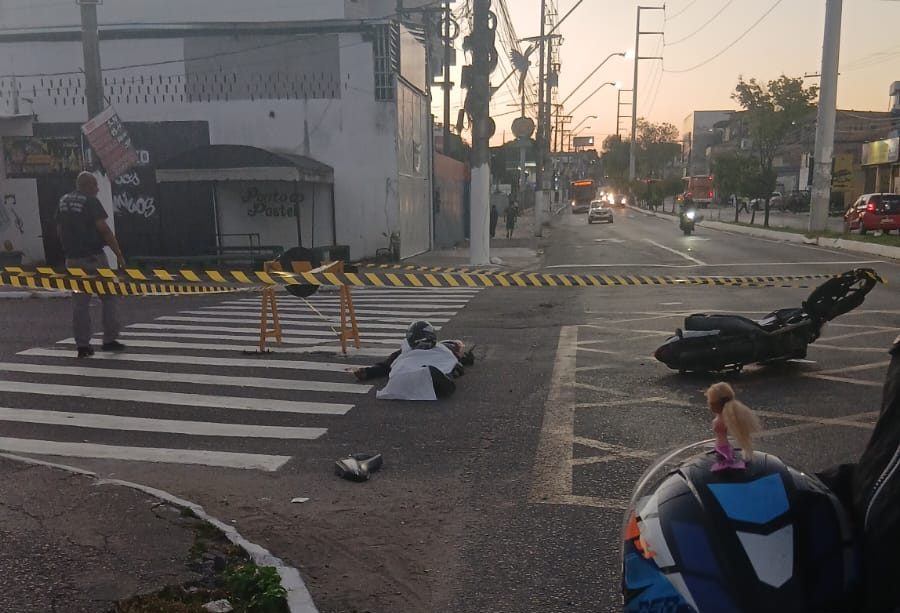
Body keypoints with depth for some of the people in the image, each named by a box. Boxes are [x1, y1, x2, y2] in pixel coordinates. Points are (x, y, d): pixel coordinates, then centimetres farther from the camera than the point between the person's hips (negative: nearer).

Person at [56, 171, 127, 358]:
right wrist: (119, 254, -12)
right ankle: (109, 339, 6)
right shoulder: (90, 201, -9)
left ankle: (82, 345, 7)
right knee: (108, 296, 6)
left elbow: (59, 230, 15)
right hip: (93, 257, -6)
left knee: (79, 302, 7)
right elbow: (104, 229, -14)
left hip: (73, 258, 6)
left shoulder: (63, 201, 12)